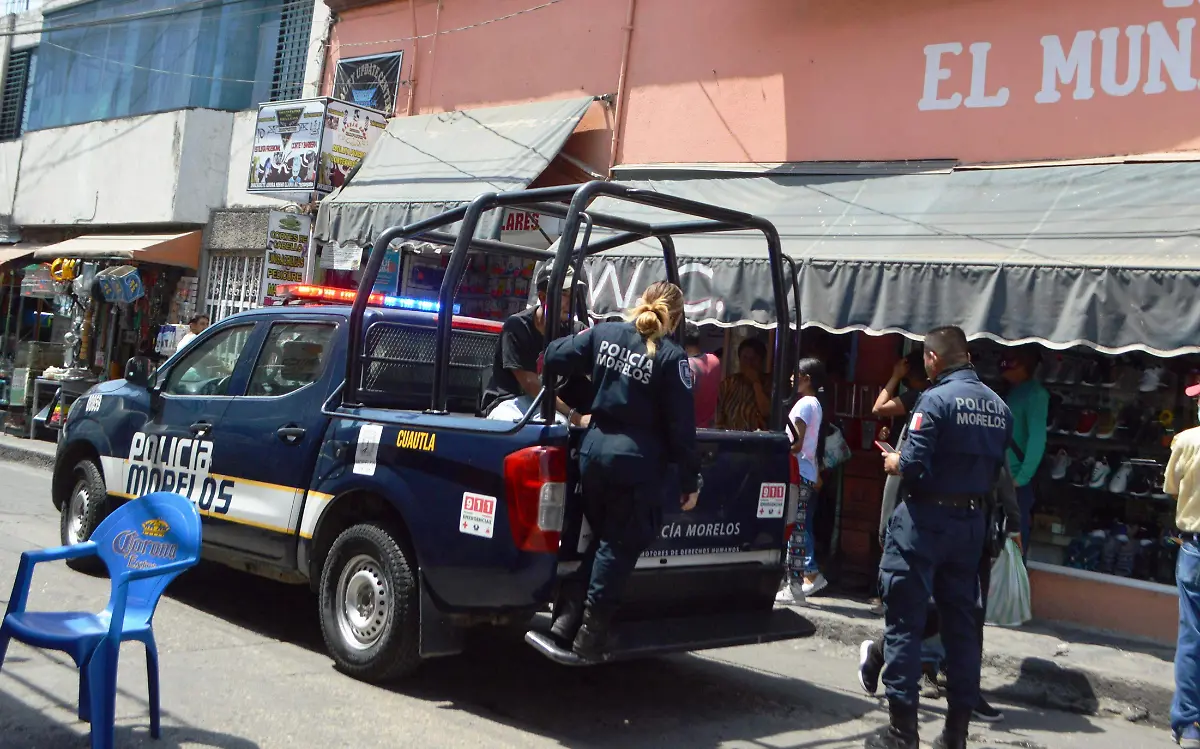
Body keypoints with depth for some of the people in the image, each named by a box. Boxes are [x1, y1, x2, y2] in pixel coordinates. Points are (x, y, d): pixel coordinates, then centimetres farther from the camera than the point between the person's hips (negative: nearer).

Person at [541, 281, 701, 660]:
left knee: (599, 536, 21)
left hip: (594, 450, 5)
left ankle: (566, 617, 18)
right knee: (618, 547, 6)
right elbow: (681, 426, -9)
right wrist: (690, 480, -2)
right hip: (637, 461, -5)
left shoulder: (604, 333, 2)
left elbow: (553, 359, 3)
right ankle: (589, 636, 10)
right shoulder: (671, 357, -9)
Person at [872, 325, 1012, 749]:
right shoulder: (999, 407, 8)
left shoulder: (937, 399, -15)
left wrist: (893, 463, 0)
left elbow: (913, 465, -19)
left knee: (904, 621, 0)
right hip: (971, 521, 7)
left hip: (926, 519, -7)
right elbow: (996, 469, 10)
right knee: (961, 623, 12)